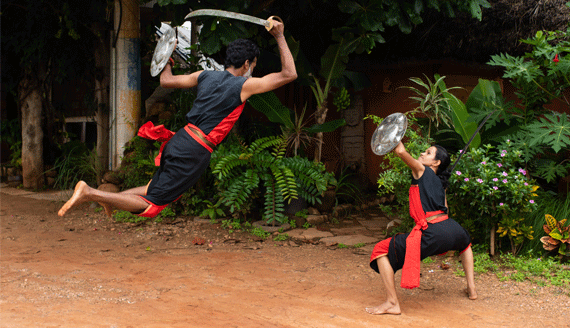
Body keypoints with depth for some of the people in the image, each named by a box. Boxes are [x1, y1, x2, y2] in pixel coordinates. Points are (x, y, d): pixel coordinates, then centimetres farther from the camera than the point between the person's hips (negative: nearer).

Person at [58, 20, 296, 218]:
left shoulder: (205, 76, 9)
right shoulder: (245, 85, -7)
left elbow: (166, 81, 15)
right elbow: (289, 74, -5)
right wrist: (280, 37, 0)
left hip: (178, 140, 7)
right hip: (195, 153, -7)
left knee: (160, 186, 32)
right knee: (151, 207, -2)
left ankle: (111, 196, 20)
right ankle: (91, 193, -12)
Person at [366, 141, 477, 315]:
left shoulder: (421, 171, 6)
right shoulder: (440, 182, 24)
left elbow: (401, 151, -7)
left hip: (431, 233, -7)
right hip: (451, 228, 7)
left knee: (381, 250, 0)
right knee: (465, 240, 45)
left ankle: (392, 303, -4)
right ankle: (471, 288, 42)